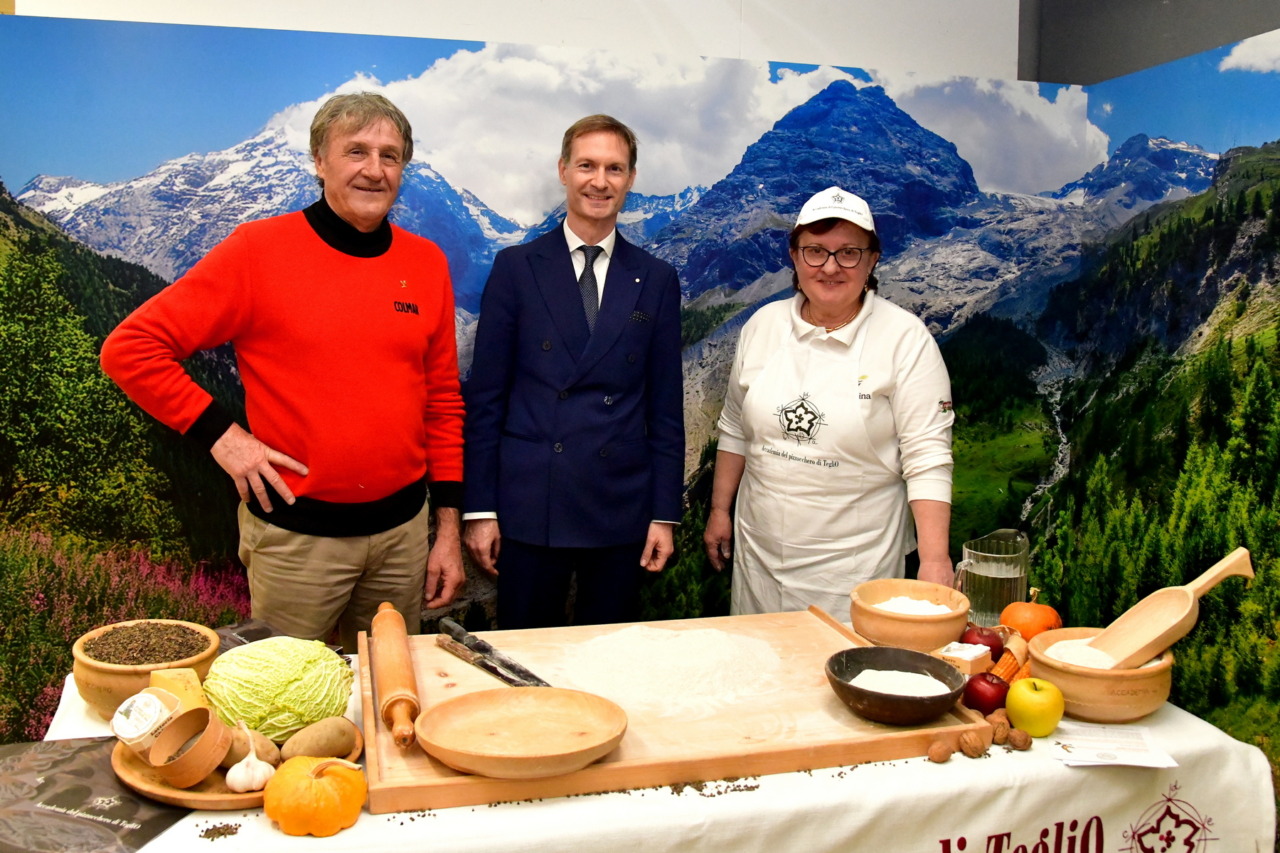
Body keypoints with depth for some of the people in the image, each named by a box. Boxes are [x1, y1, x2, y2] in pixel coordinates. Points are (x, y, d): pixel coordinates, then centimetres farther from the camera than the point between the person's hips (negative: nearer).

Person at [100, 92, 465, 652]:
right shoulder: (259, 249, -8)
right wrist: (220, 434, -12)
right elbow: (129, 348, -7)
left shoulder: (427, 263, 4)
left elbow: (443, 401, 7)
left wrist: (449, 528, 6)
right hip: (295, 535, -3)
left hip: (403, 527, 4)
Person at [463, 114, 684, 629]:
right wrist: (479, 509, -3)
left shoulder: (657, 281, 6)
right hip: (529, 508, -1)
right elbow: (485, 396, 0)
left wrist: (664, 514, 3)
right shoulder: (516, 268, 2)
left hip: (622, 510, 2)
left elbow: (666, 406, 6)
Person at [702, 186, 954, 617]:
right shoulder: (763, 324, 3)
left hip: (855, 561, -3)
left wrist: (934, 558, -19)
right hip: (760, 550, 4)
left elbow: (927, 455, -12)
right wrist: (719, 510, 12)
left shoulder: (905, 338, -9)